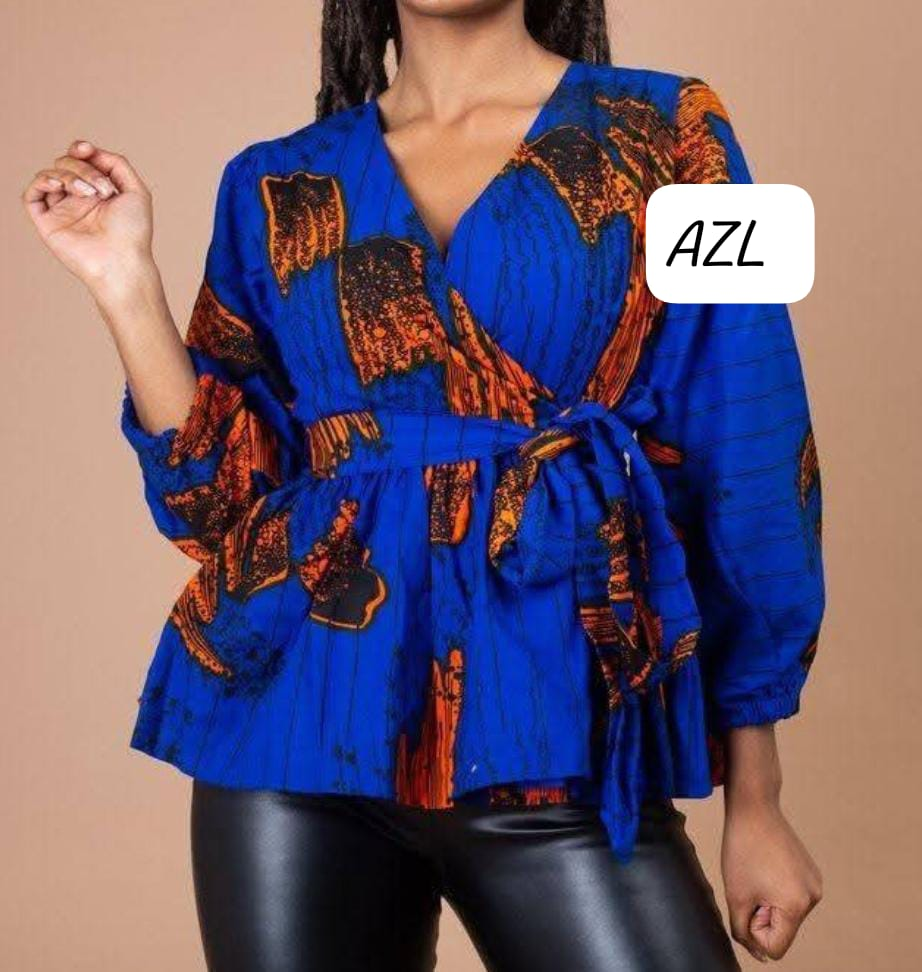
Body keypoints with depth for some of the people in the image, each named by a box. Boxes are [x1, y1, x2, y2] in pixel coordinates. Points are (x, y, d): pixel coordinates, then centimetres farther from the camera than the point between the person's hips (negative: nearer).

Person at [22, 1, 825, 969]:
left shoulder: (664, 134, 3)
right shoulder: (276, 184, 9)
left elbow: (747, 472, 1)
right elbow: (226, 492, 9)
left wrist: (755, 801, 0)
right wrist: (126, 281, 0)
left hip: (555, 725, -2)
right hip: (302, 712, 2)